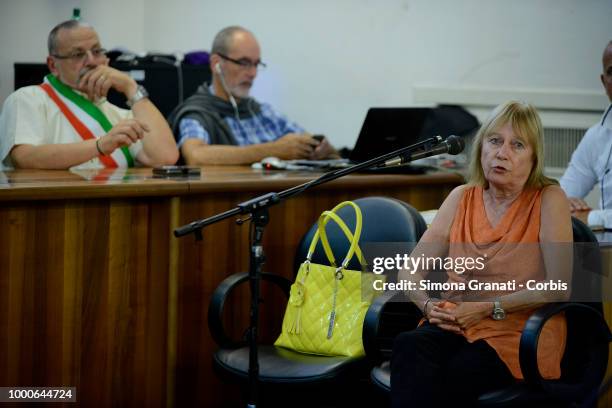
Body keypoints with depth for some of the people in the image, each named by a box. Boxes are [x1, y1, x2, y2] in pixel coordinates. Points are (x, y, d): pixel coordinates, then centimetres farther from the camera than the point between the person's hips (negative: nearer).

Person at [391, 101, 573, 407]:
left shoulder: (548, 200, -1)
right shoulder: (462, 198, 12)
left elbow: (558, 289, -9)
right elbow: (410, 270, 11)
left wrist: (488, 308, -14)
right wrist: (428, 305, -11)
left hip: (518, 335, -4)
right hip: (455, 326, 4)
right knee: (408, 345, -32)